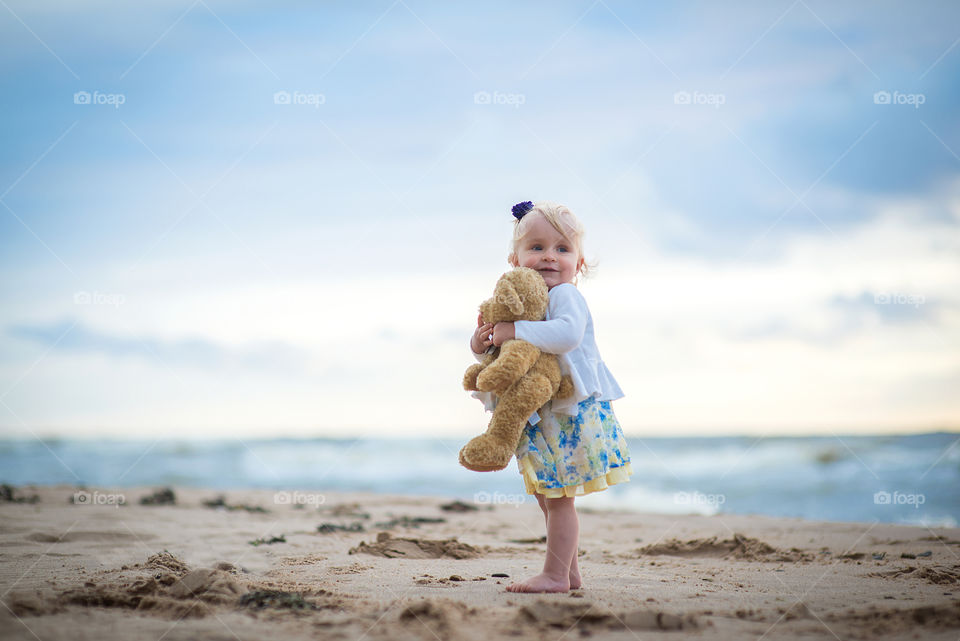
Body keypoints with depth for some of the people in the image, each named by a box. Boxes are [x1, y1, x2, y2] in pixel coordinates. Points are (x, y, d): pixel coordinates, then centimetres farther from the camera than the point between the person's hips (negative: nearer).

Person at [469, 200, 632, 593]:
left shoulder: (565, 296, -14)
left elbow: (566, 334, -35)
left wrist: (515, 332, -32)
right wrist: (481, 346, -3)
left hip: (571, 413, -9)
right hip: (538, 419, 9)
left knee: (558, 497, -7)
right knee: (547, 497, 14)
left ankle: (555, 575, -1)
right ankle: (570, 573, 23)